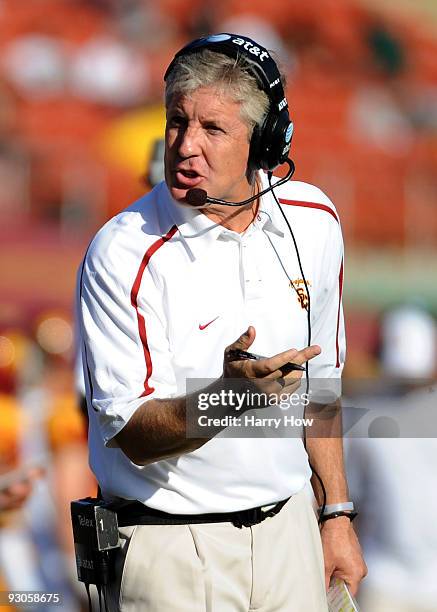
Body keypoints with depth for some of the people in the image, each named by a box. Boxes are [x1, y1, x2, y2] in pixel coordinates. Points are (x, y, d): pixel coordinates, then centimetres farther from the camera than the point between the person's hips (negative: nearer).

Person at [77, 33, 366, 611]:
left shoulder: (313, 222, 1)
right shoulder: (122, 254, -17)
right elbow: (133, 434, -18)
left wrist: (337, 514, 13)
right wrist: (230, 393, -34)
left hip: (287, 528, 4)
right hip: (169, 548, -4)